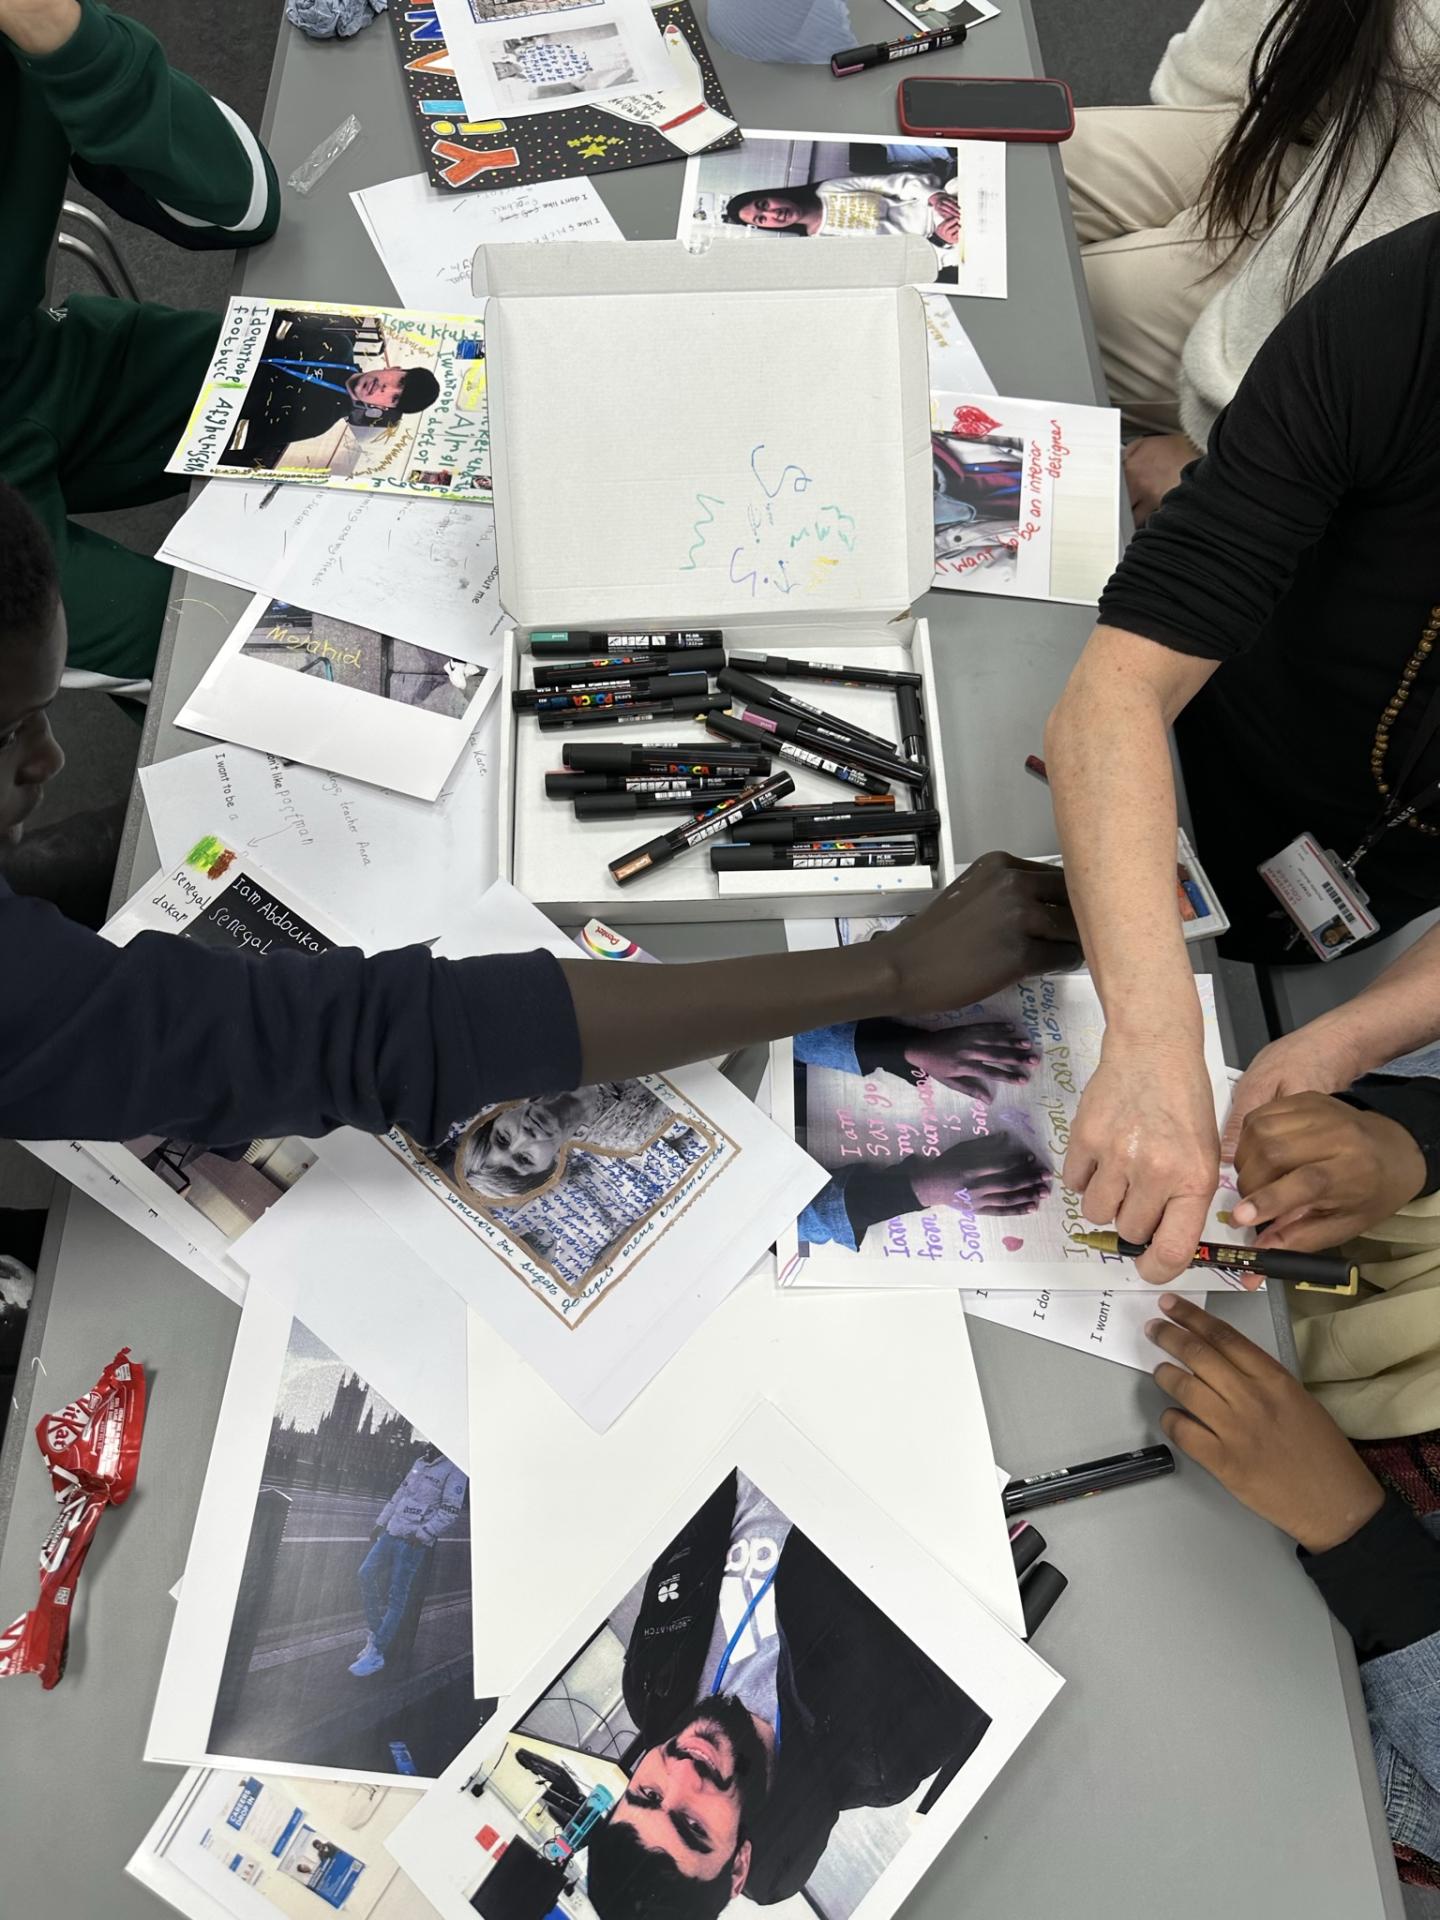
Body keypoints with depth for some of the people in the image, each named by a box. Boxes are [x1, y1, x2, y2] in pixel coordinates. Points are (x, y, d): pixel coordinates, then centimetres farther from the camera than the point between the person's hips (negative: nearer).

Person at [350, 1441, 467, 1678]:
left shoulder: (454, 1470, -11)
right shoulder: (419, 1462, 13)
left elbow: (450, 1511, -15)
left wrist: (422, 1534, -19)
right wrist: (380, 1522, 18)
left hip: (415, 1543, -8)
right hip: (392, 1533, 8)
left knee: (397, 1598, -5)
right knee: (366, 1575, 1)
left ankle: (376, 1654, 1)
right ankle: (375, 1634, 12)